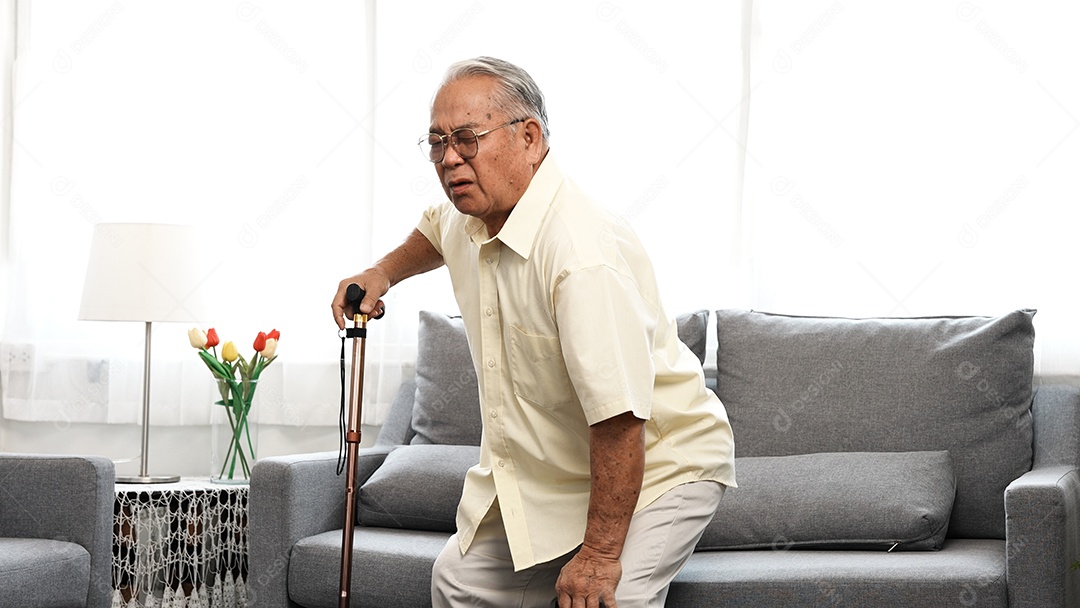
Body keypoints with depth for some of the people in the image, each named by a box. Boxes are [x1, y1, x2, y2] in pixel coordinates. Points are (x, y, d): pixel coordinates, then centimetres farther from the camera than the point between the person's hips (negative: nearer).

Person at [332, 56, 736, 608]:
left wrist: (598, 553, -30)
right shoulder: (468, 219, -2)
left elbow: (620, 420, -35)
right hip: (546, 465, 9)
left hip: (653, 465, -9)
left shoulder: (586, 255, -33)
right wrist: (384, 272, 12)